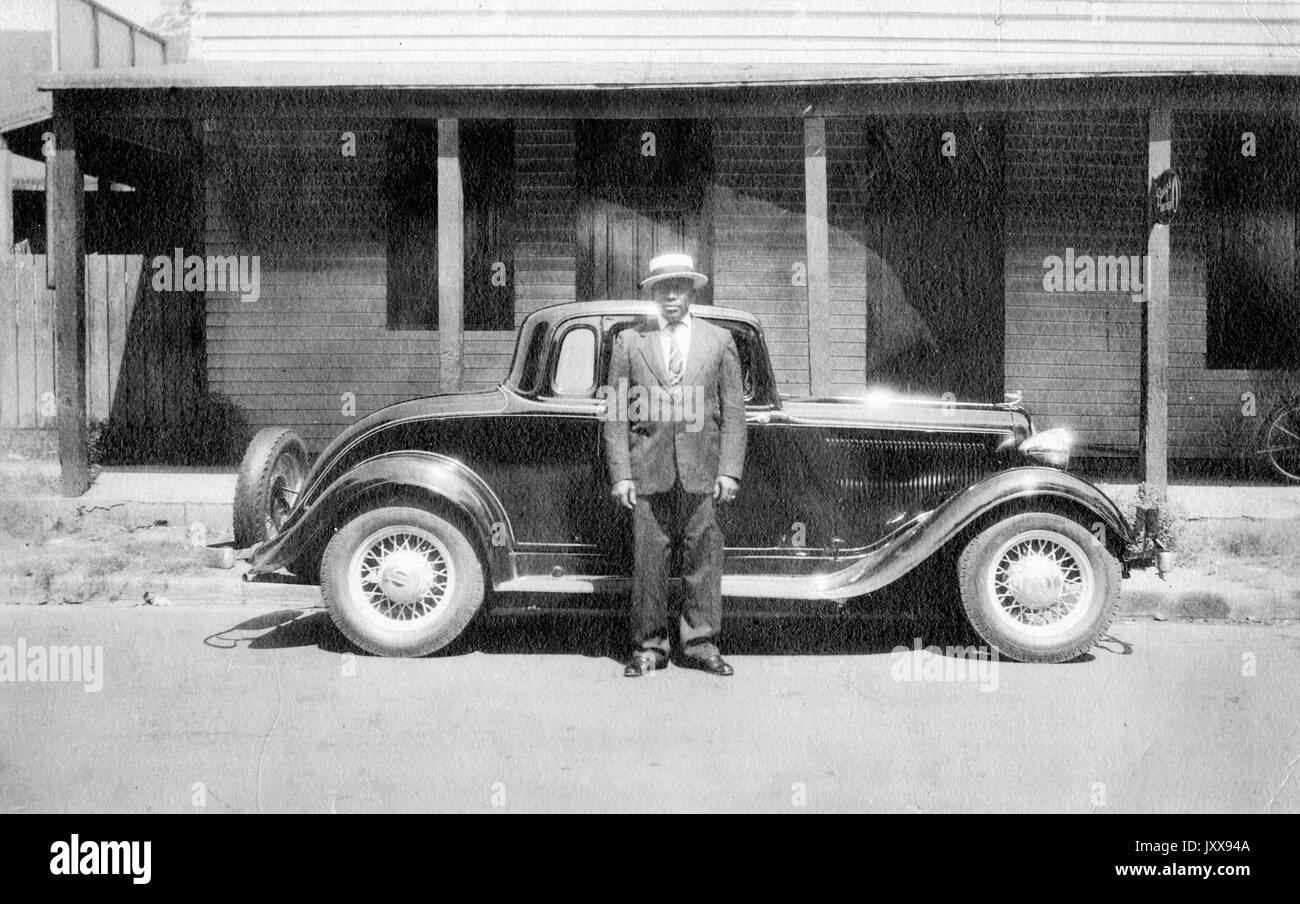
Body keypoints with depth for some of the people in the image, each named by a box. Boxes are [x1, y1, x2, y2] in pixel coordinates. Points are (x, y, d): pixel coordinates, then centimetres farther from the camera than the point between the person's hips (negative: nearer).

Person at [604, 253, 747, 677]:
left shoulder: (719, 340, 10)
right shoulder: (629, 341, 8)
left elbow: (732, 410, 7)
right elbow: (616, 414, 6)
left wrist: (729, 470, -2)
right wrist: (621, 474, -2)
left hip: (701, 472, 1)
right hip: (647, 470, 0)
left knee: (702, 559, 2)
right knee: (648, 561, 1)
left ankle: (700, 645, 14)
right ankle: (649, 647, 12)